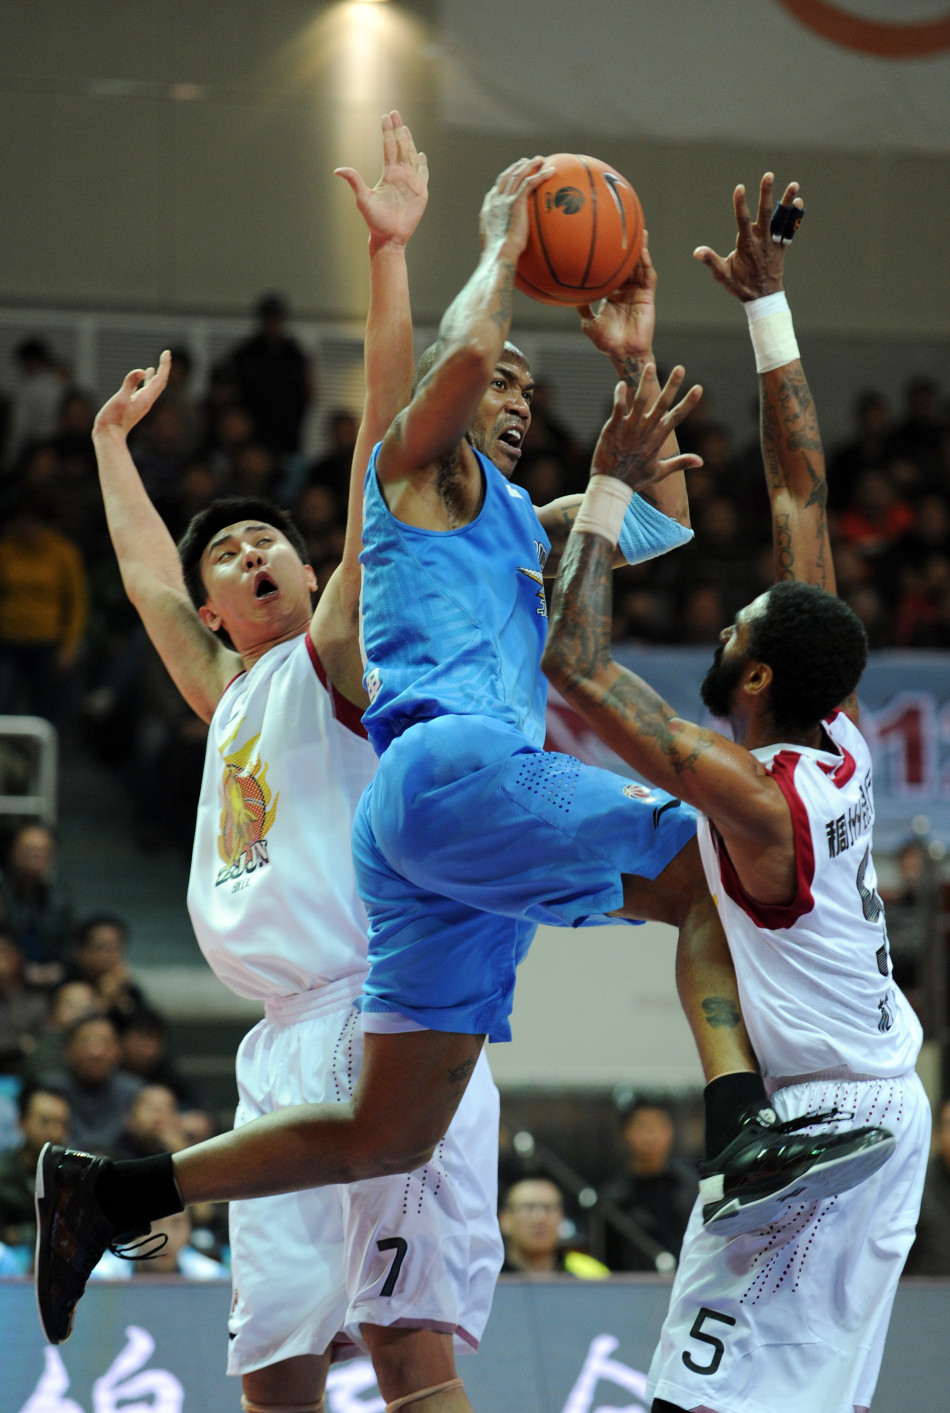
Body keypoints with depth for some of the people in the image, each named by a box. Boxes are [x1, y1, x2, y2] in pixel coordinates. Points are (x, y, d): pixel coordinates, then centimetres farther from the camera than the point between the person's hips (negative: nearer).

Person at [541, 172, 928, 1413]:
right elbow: (801, 492, 7)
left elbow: (575, 665, -24)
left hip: (811, 1118, -9)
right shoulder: (841, 743, 2)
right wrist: (769, 310, 9)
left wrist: (610, 494, -15)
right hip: (890, 1111, 9)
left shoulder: (752, 795, -20)